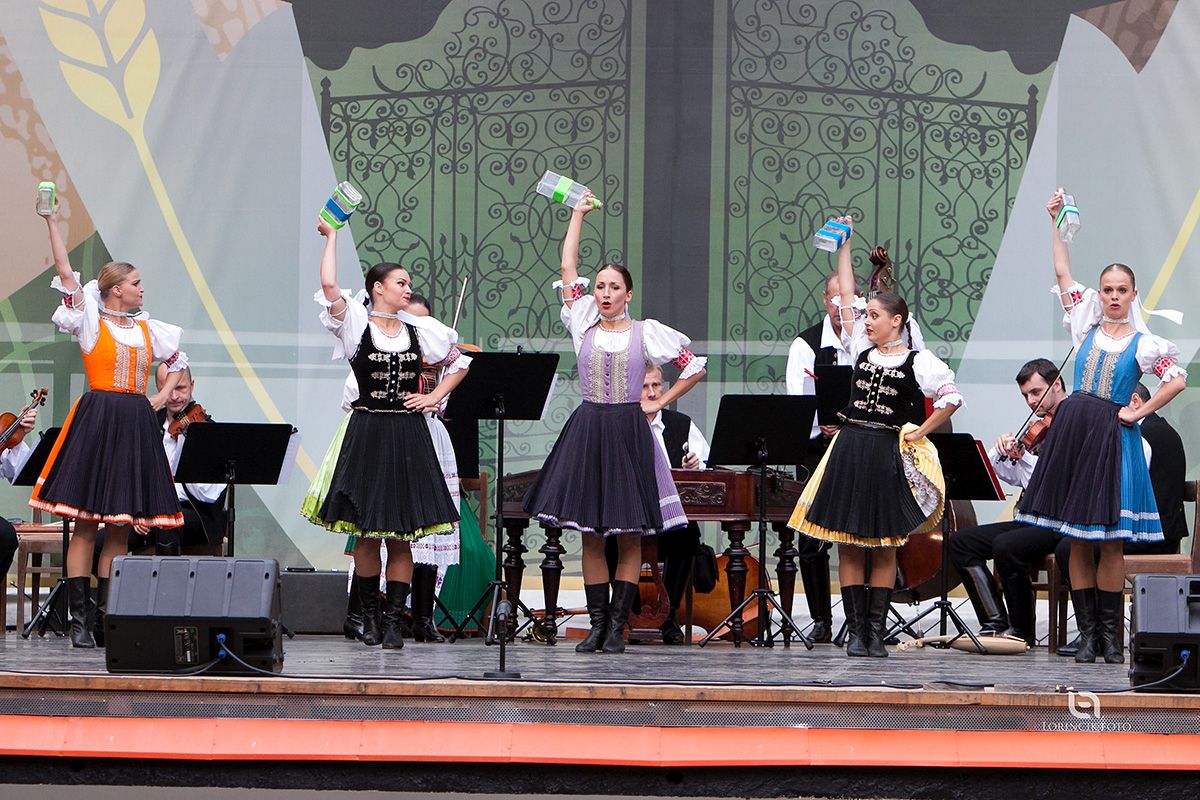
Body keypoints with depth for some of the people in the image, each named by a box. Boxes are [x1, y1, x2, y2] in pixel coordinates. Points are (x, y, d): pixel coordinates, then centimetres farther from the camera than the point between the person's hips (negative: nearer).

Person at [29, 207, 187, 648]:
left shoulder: (148, 329, 15)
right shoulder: (91, 321, 2)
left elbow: (176, 361, 30)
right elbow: (65, 273, -5)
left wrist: (162, 396, 16)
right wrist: (53, 223, -7)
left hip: (136, 426, 5)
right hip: (96, 420, -5)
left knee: (121, 526, 4)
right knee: (86, 524, -7)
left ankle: (107, 613, 9)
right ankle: (79, 618, -7)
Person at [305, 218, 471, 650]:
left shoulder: (420, 330, 9)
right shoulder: (355, 324, 0)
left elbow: (459, 363, 22)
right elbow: (329, 285, -15)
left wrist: (435, 397, 8)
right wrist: (331, 235, -6)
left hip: (408, 436, 2)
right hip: (367, 432, -2)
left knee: (402, 533, -1)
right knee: (366, 531, 2)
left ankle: (393, 619, 2)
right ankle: (369, 614, 13)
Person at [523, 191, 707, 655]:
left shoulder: (647, 333, 3)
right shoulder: (583, 324, 7)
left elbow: (695, 367, 9)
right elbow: (568, 269, 6)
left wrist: (660, 403, 4)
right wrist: (578, 214, 9)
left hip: (629, 434, -2)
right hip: (586, 433, 2)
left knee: (629, 536, -2)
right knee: (590, 536, 2)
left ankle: (617, 625, 1)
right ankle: (597, 623, 5)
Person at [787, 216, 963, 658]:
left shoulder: (918, 361, -2)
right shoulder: (862, 347, 9)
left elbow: (952, 398, -1)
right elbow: (847, 295, 11)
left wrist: (918, 433, -2)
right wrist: (845, 246, 12)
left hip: (887, 456, -4)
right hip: (848, 453, 4)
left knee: (884, 547, 2)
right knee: (849, 545, 1)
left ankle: (876, 629, 5)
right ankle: (855, 628, 4)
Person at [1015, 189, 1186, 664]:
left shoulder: (1143, 342, 4)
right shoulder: (1086, 327, 11)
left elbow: (1177, 381, 1)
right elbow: (1062, 273, 11)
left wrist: (1138, 413, -3)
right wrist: (1055, 222, 11)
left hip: (1113, 437, -3)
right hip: (1073, 429, 3)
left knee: (1110, 541, -3)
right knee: (1077, 540, 2)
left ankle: (1110, 634, 3)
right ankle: (1087, 632, 5)